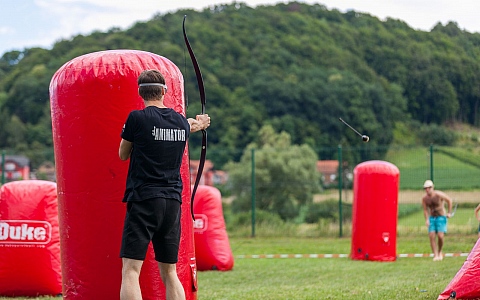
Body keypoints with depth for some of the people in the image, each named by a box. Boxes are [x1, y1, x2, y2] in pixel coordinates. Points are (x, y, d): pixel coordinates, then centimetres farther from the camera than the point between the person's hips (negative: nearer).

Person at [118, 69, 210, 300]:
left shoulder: (137, 118, -7)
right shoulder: (182, 122, 7)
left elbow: (123, 155, 7)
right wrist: (196, 126, 54)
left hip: (144, 201, -5)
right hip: (172, 203, 5)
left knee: (130, 270, -8)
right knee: (169, 273, 13)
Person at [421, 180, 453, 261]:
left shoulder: (439, 195, -16)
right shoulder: (424, 199, -4)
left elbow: (449, 200, -2)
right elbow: (425, 210, 4)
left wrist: (449, 213, -2)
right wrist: (427, 220, -11)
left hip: (441, 218, -4)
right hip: (432, 218, 4)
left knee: (440, 236, -15)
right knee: (432, 236, -11)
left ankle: (440, 252, 11)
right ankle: (435, 255, -6)